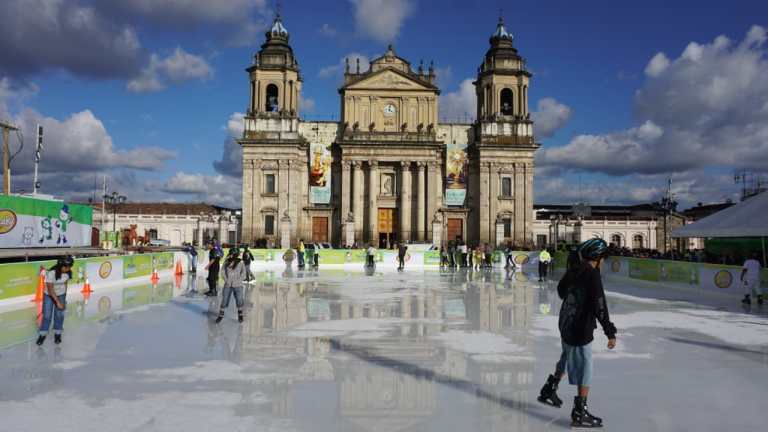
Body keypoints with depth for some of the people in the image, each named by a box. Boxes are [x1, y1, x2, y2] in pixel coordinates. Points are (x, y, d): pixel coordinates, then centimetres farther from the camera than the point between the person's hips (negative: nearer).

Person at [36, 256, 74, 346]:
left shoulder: (68, 273, -15)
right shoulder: (51, 273, -30)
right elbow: (50, 289, -26)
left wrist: (64, 299, 7)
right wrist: (58, 302, -25)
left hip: (61, 294, 3)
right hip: (49, 295, -3)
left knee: (59, 315, 3)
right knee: (47, 315, -1)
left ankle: (57, 334, 18)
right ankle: (42, 335, 16)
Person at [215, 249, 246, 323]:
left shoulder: (240, 263, -3)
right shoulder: (226, 262, 3)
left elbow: (243, 274, -2)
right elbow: (223, 272, 6)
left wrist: (237, 281, -9)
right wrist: (226, 280, -5)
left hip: (237, 286, -2)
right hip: (228, 285, 2)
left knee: (239, 300, 3)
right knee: (224, 300, 4)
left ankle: (240, 315, 20)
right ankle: (221, 315, 18)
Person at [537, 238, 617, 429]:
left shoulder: (574, 270, 3)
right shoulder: (592, 275, -20)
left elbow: (561, 290, 20)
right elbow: (599, 307, -23)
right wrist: (610, 332, -20)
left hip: (566, 324, 8)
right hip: (580, 330, -8)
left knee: (566, 359, 28)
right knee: (585, 369, 2)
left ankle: (548, 391, 40)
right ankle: (579, 413, 9)